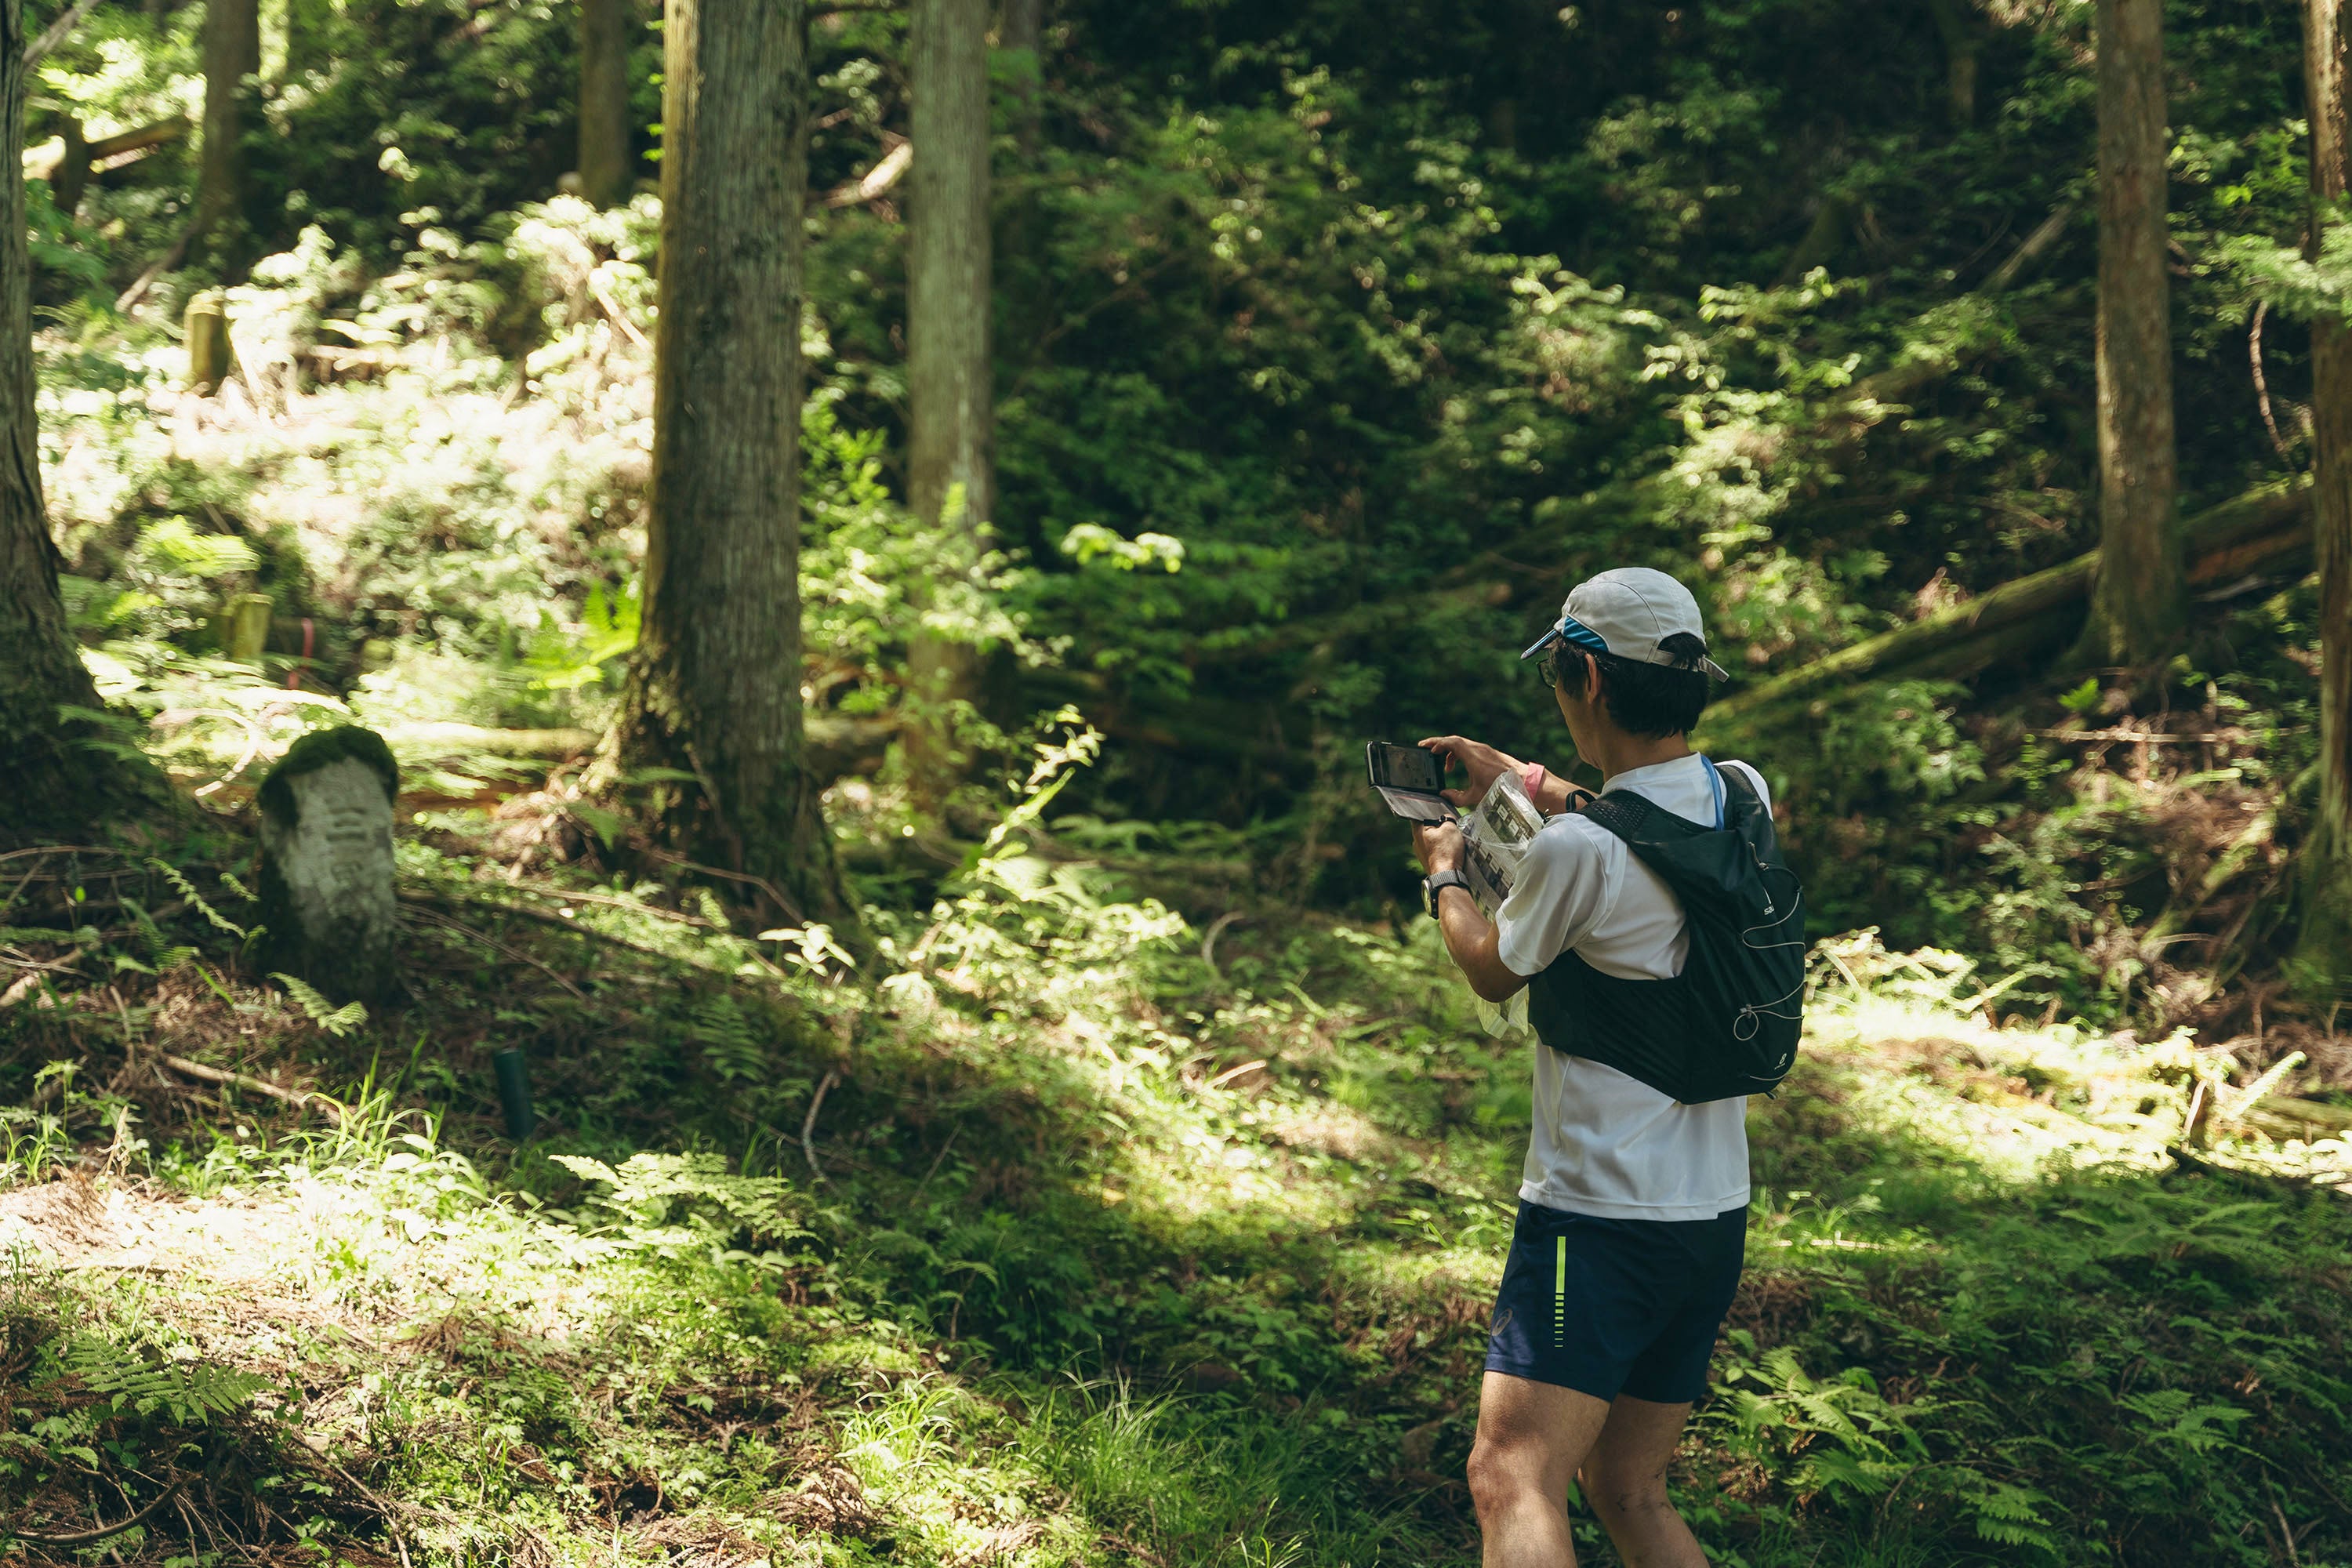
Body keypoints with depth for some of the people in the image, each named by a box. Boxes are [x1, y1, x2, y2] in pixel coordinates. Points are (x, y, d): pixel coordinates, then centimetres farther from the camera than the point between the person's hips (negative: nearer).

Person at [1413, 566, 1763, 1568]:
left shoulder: (1574, 853, -18)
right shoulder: (1743, 798, 3)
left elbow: (1492, 973, 3)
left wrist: (1443, 876, 22)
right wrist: (1527, 782, 34)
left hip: (1600, 1215, -8)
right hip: (1715, 1215, 8)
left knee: (1511, 1481, -18)